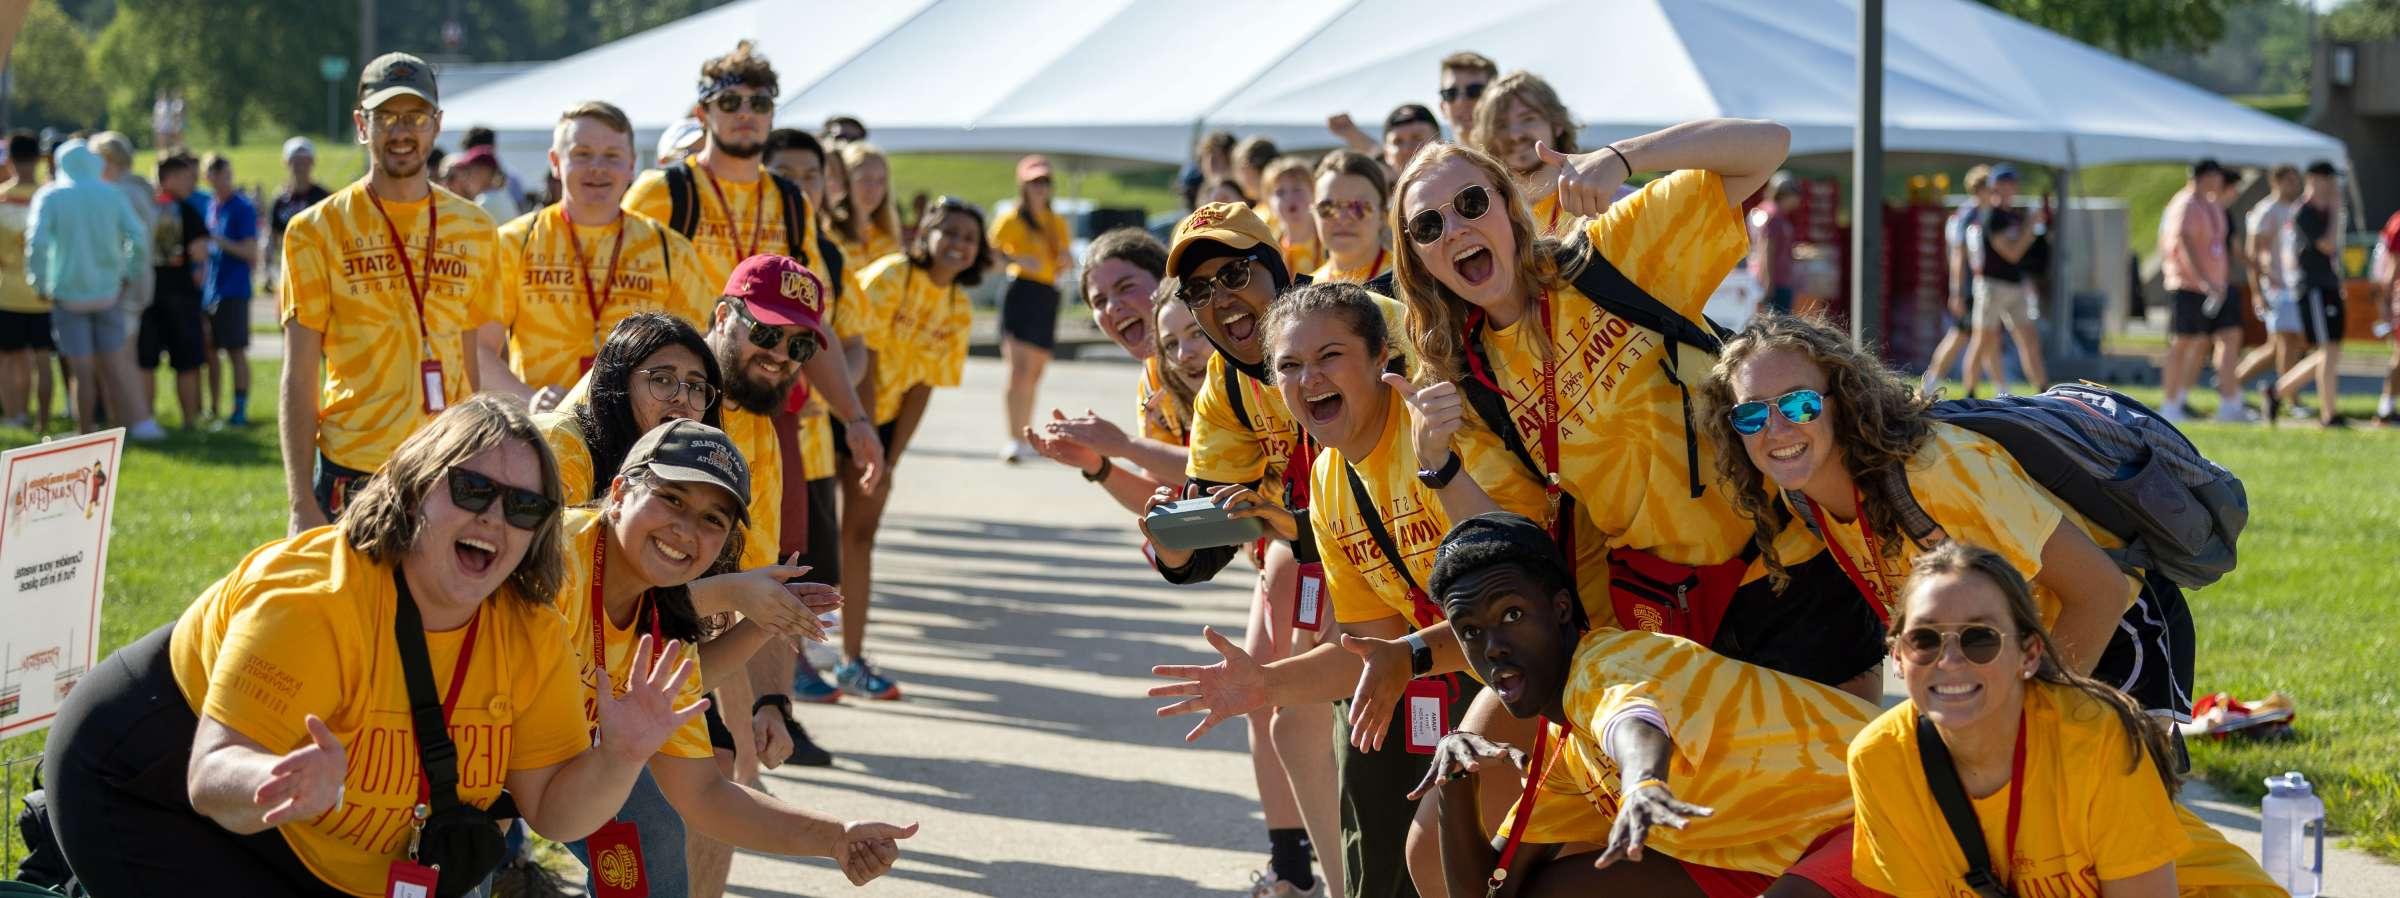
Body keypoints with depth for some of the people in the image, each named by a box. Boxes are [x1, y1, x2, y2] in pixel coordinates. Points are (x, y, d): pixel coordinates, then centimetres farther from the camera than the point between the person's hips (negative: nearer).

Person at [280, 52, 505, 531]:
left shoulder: (475, 230, 10)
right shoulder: (318, 231, 1)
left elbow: (485, 370, 14)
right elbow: (299, 380, 0)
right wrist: (302, 503, -7)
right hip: (353, 476, -3)